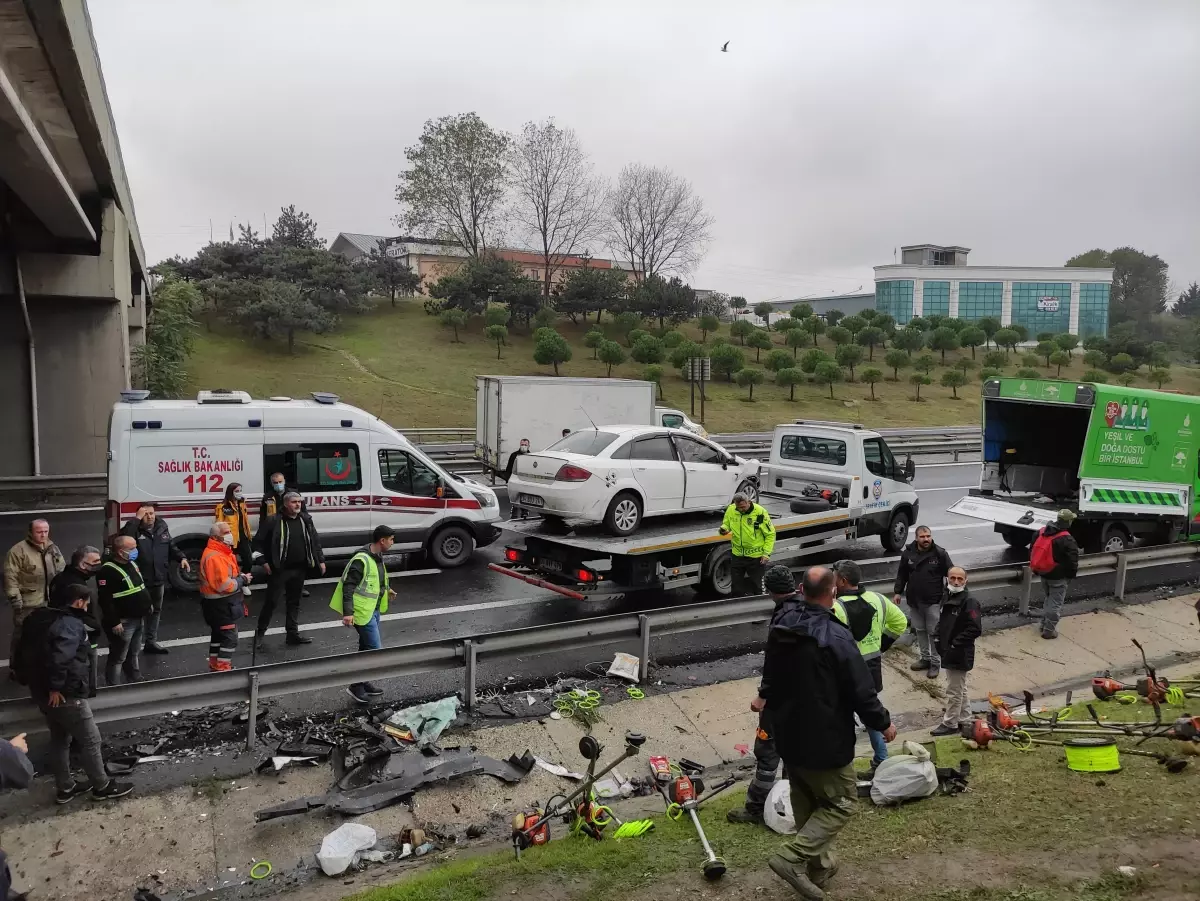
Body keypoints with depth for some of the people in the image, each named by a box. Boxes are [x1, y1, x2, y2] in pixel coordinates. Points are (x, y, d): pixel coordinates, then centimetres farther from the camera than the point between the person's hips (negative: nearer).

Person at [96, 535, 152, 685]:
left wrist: (148, 605, 18)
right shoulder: (108, 571, -20)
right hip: (123, 622, -9)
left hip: (138, 619, 9)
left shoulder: (132, 564, 9)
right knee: (118, 658, 0)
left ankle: (136, 682, 32)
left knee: (134, 653, 21)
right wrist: (114, 622, -25)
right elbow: (105, 600, -24)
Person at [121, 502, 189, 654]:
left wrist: (182, 558, 1)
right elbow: (125, 537, -35)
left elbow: (171, 546, 15)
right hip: (141, 580, -6)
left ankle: (151, 642, 30)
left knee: (156, 610, 17)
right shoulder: (136, 530, -12)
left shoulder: (162, 528, 4)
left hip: (159, 579, 6)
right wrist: (137, 518, -29)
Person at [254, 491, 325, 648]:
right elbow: (259, 541, -6)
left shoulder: (306, 520, 6)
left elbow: (315, 541, 13)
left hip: (299, 570, 5)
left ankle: (293, 633, 22)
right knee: (272, 601, 0)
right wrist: (264, 561, -10)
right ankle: (260, 633, 14)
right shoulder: (275, 521, -10)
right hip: (279, 570, -5)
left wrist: (320, 560, 8)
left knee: (294, 602, 14)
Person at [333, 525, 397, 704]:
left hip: (374, 609, 9)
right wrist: (348, 613, -30)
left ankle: (363, 683, 29)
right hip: (363, 611, -9)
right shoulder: (361, 560, -23)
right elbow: (348, 586, -25)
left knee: (367, 648, 17)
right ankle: (356, 685, 3)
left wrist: (386, 590, 31)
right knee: (375, 650, -8)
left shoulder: (378, 557, 7)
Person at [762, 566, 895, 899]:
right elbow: (861, 691, -17)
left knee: (807, 804, 21)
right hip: (824, 740, -7)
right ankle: (793, 857, -1)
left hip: (788, 736, 7)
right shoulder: (836, 637, -24)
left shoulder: (780, 628, 0)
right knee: (841, 801, 9)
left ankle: (820, 865, 32)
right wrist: (883, 723, 0)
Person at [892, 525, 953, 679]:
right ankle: (925, 658, 30)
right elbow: (901, 575, 9)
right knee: (919, 630, 15)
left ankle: (935, 663, 13)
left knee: (934, 632, 2)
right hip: (914, 600, 4)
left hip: (933, 601, -4)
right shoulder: (908, 553, 0)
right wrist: (897, 592, 5)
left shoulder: (940, 553, -10)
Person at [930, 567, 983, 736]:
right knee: (960, 689, 21)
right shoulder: (948, 598, 8)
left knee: (954, 691, 3)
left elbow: (976, 629, -24)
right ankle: (964, 720, 33)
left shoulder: (969, 602, -19)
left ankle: (949, 724, 15)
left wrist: (955, 643, -21)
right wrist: (940, 640, 7)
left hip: (960, 655, -9)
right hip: (949, 652, 9)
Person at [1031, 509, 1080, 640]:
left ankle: (1044, 624, 31)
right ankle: (1049, 630, 8)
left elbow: (1033, 551, 12)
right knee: (1056, 603, 5)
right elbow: (1072, 561, -17)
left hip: (1044, 573, 7)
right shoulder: (1067, 539, -21)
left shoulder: (1042, 532, 2)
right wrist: (1071, 575, -1)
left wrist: (1036, 568, 21)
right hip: (1058, 577, -7)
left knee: (1048, 599, 24)